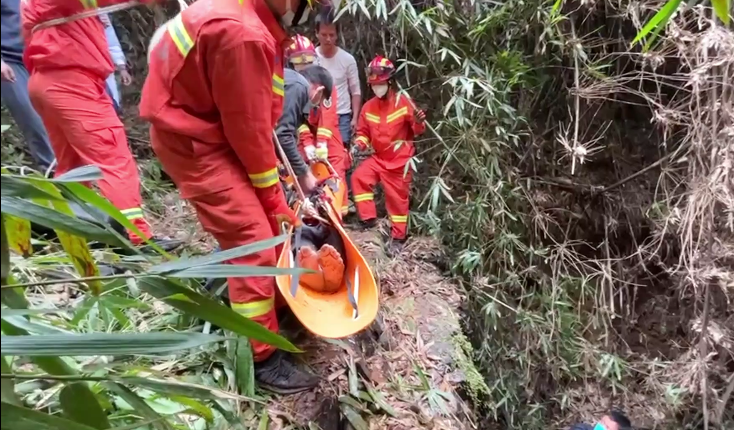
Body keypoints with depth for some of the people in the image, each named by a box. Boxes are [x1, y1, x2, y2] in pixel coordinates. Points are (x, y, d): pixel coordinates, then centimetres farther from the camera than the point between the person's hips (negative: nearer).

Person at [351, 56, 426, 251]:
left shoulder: (403, 102, -7)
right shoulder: (368, 107, 3)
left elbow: (416, 130, -3)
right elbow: (363, 132, 11)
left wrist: (418, 123, -26)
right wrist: (359, 144, -10)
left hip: (400, 160, -4)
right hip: (378, 157, 4)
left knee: (397, 197, 3)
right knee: (359, 177, -16)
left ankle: (398, 236, 18)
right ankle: (368, 218, -3)